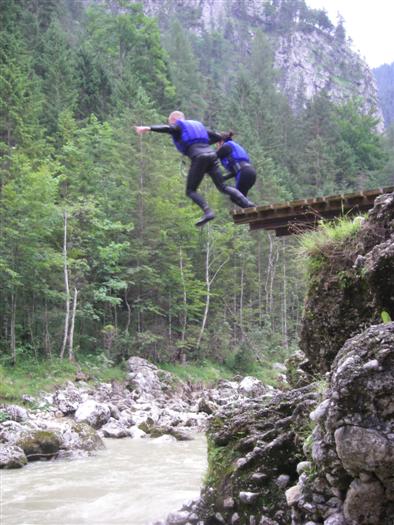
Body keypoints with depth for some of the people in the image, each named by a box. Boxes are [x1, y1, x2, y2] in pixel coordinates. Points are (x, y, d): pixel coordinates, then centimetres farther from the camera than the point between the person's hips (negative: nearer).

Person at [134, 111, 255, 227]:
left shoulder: (178, 127, 14)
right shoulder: (197, 125, 33)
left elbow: (167, 128, -10)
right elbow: (218, 137, 31)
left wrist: (148, 128, -18)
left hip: (198, 157, -6)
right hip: (211, 155, 6)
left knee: (190, 191, 0)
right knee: (223, 187, 7)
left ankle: (208, 212, -22)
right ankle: (248, 204, -11)